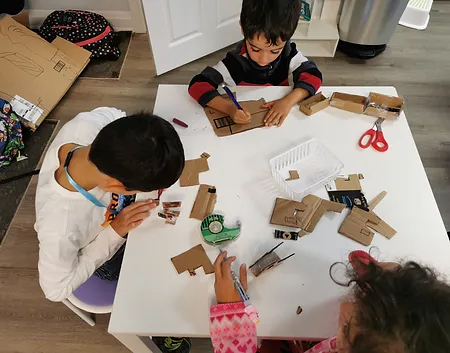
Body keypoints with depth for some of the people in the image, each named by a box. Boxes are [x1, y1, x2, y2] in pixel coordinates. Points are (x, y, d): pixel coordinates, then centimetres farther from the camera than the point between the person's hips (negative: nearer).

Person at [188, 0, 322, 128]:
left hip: (280, 120, 3)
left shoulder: (289, 54, -12)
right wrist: (229, 108, -39)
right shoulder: (235, 62, -21)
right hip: (244, 124, -3)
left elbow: (312, 75, -9)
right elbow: (197, 85, -25)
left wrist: (289, 100, -27)